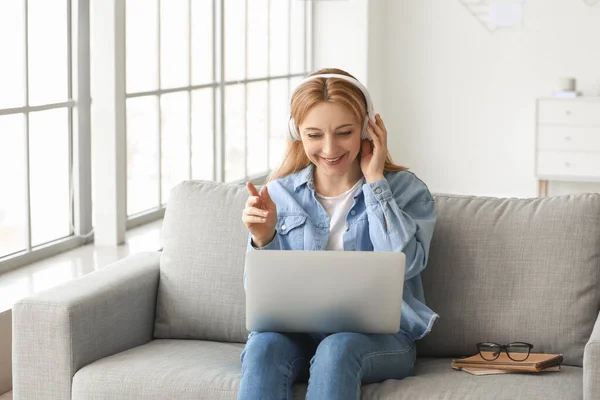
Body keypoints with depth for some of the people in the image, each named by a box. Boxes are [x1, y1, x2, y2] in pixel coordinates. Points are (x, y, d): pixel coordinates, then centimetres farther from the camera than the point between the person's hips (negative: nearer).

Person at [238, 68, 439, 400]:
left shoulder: (406, 190, 5)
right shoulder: (280, 194, 11)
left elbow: (403, 264, -15)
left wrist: (375, 180, -7)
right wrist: (262, 239, -11)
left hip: (379, 335, -2)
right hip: (297, 331, 2)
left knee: (337, 348, -36)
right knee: (264, 345, -32)